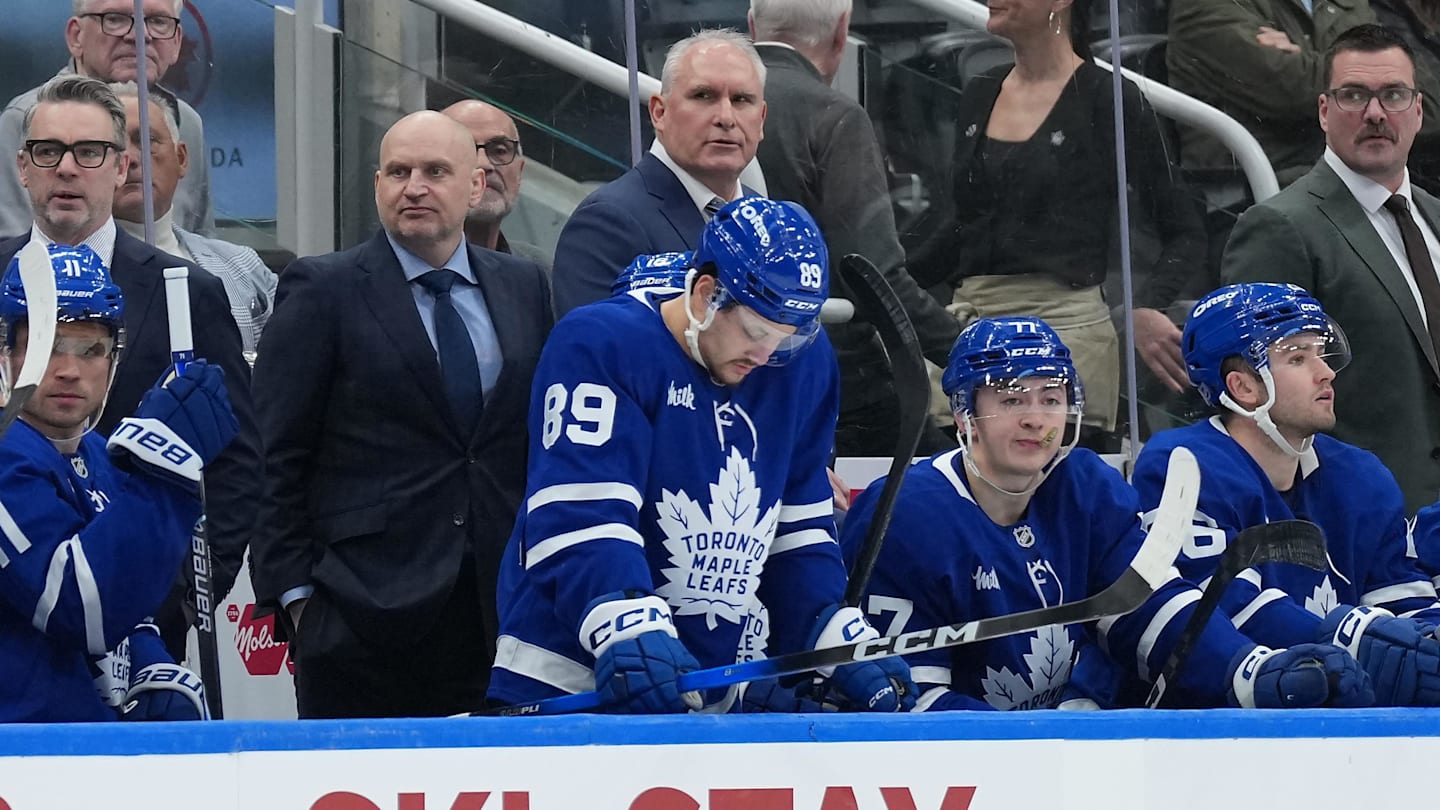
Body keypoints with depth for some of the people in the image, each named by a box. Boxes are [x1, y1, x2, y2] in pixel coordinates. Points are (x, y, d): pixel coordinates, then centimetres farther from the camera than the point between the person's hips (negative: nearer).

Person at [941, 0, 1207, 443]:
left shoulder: (1108, 99, -2)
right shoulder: (978, 97, 16)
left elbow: (1184, 232, -2)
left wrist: (1147, 310, -19)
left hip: (1068, 327, -6)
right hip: (970, 321, 6)